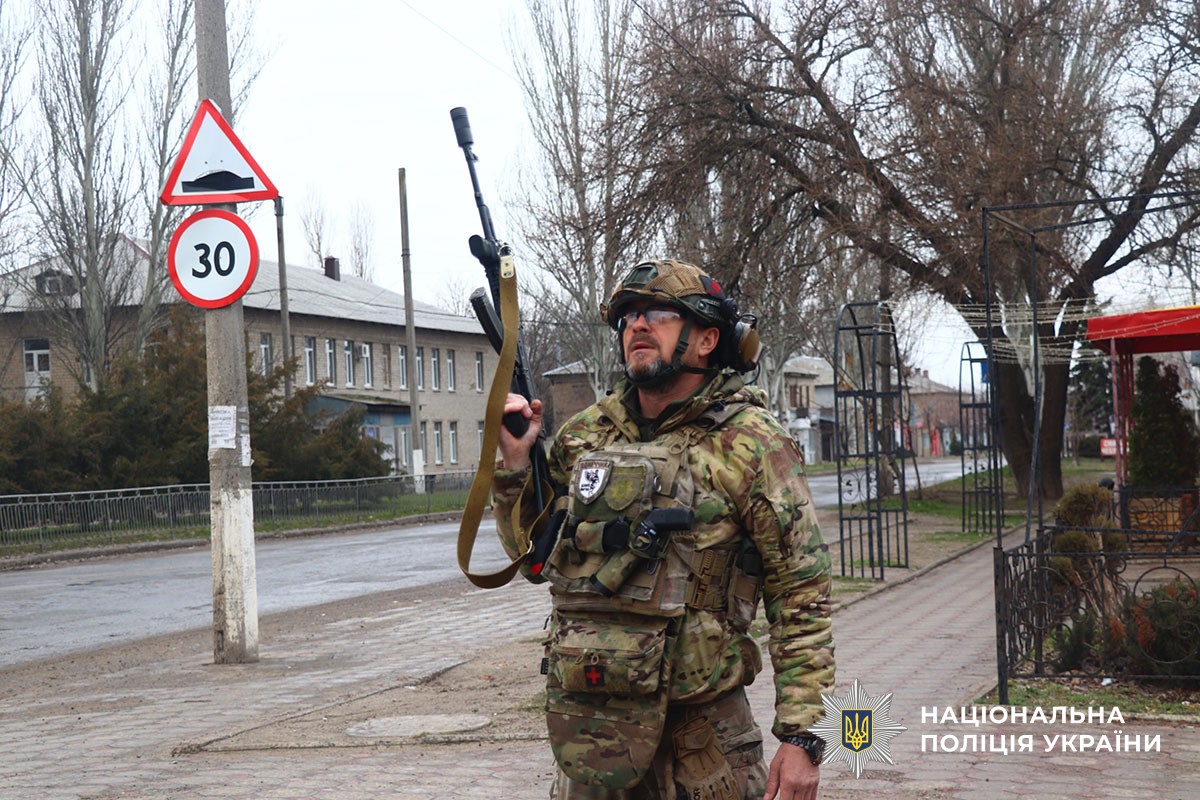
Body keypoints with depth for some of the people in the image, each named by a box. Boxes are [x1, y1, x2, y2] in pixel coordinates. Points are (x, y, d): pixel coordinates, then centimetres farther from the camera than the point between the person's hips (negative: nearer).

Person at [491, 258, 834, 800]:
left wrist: (800, 736, -13)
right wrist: (514, 464, 0)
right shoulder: (585, 434, 8)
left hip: (703, 722, -4)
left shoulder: (751, 444, -6)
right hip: (585, 717, 4)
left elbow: (801, 598, -8)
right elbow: (532, 556, 15)